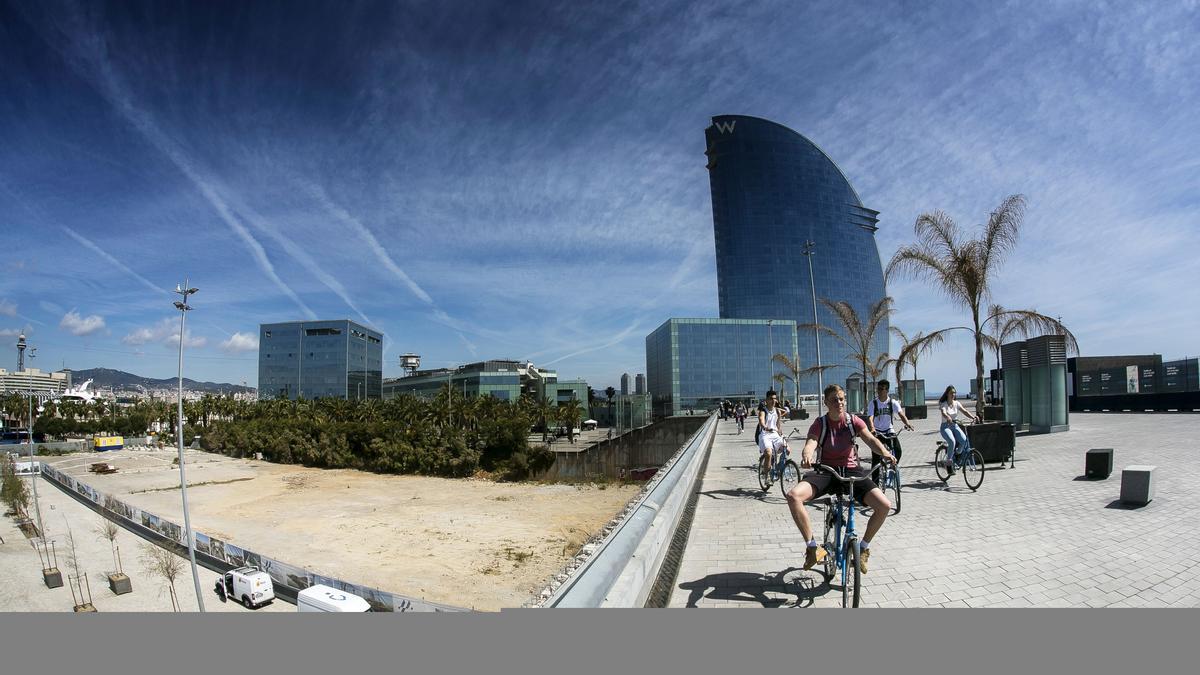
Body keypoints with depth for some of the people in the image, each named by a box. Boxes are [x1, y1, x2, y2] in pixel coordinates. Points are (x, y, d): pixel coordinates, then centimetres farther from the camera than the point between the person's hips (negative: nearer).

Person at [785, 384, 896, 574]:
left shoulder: (854, 421, -1)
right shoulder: (820, 423, -6)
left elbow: (871, 439, -14)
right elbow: (810, 444, -22)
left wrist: (884, 452, -37)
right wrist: (807, 456, -46)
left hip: (852, 471, 2)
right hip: (826, 471, -1)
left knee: (884, 505, -21)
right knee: (794, 496, -28)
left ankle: (864, 547, 6)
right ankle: (813, 548, -13)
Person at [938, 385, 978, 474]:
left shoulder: (956, 403, 6)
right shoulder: (943, 404, -8)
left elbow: (964, 411, -8)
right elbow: (944, 413, -28)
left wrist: (973, 417, -27)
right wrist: (948, 418, -50)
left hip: (955, 426, 5)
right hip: (945, 426, -5)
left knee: (964, 440, -23)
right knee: (952, 441, -31)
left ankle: (956, 455, 7)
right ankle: (948, 462, -16)